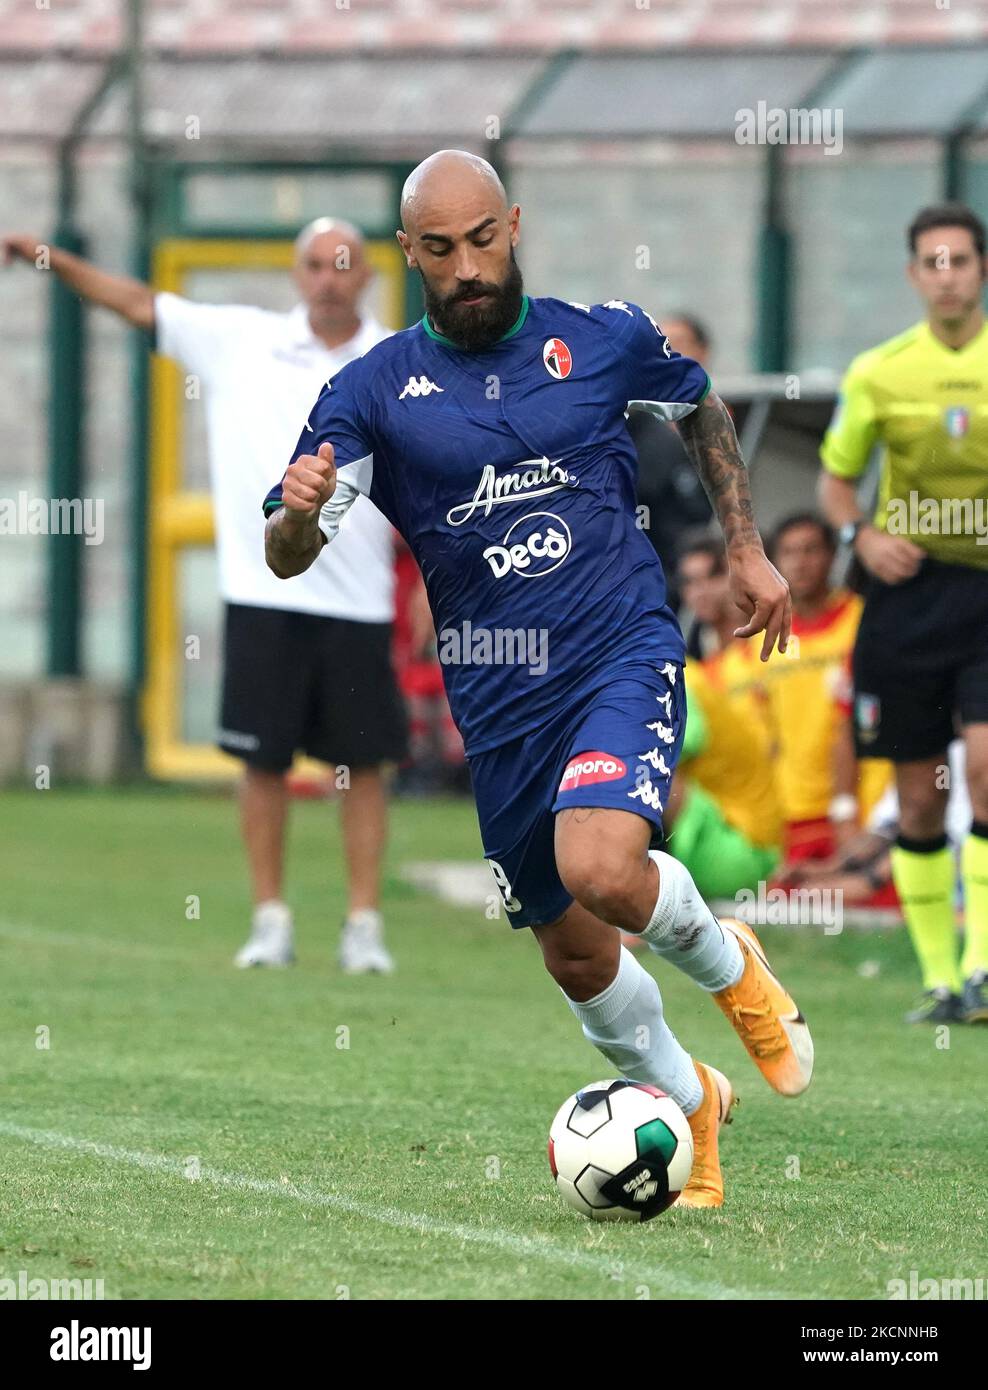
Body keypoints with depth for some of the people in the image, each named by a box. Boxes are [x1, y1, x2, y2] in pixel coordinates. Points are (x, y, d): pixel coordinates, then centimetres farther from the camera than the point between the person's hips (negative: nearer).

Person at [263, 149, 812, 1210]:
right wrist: (299, 512, -31)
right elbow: (286, 558, -9)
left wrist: (745, 548, 18)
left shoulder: (604, 340, 0)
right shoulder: (374, 391, -3)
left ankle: (731, 971, 5)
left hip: (624, 655, -2)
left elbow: (700, 408, 22)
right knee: (575, 956, 10)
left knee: (598, 868, -28)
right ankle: (687, 1102, 39)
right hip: (498, 697, 2)